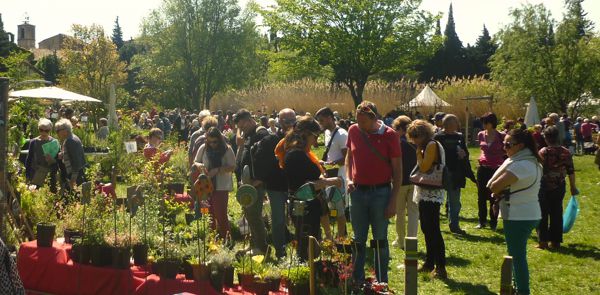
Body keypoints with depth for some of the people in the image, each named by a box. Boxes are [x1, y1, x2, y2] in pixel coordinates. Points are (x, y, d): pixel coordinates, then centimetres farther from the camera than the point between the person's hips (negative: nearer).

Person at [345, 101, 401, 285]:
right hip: (358, 192, 4)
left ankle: (382, 283, 13)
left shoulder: (389, 135, -10)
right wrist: (348, 178, 0)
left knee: (380, 240, 4)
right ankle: (357, 281, 21)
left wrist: (393, 201, -11)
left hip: (380, 192, -3)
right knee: (359, 240, 11)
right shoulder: (354, 131, 0)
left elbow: (397, 169, -7)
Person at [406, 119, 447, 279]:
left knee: (433, 230, -10)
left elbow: (424, 167, -19)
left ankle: (441, 267, -8)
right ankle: (429, 263, 25)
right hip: (425, 194, 10)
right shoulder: (426, 146, 16)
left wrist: (418, 152, -8)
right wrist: (419, 150, 7)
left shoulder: (432, 145, -12)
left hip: (432, 195, -10)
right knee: (427, 229, 15)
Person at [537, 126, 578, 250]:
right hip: (559, 187, 3)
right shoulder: (566, 152, -3)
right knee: (557, 213, 11)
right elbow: (571, 171, 1)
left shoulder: (543, 152, -13)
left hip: (545, 187, -3)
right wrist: (573, 187, 11)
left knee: (543, 214, 7)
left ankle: (543, 241, 7)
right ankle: (556, 241, 15)